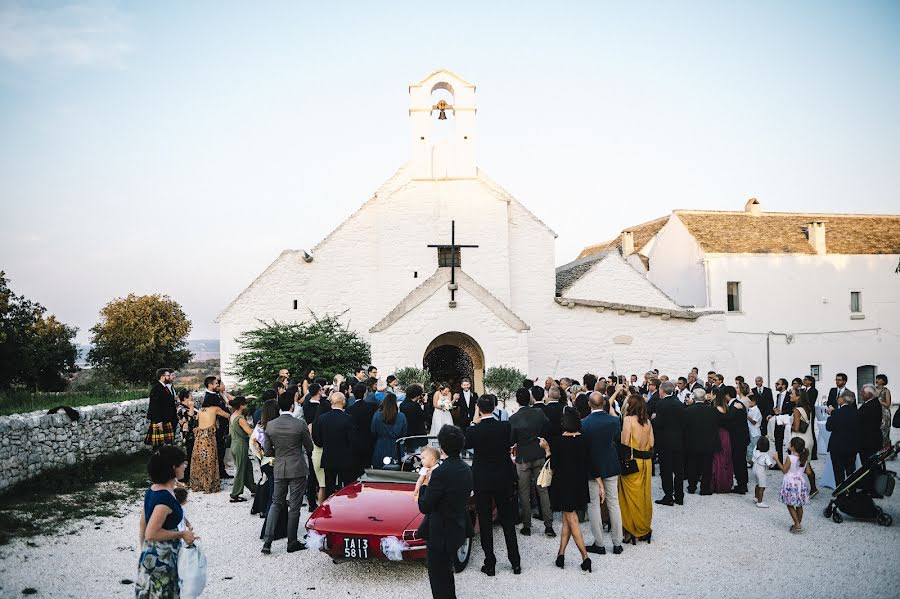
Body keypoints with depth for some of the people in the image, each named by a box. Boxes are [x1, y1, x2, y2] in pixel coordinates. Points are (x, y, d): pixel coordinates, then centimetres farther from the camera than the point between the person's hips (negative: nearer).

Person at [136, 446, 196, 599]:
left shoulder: (152, 489, 2)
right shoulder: (166, 497, -25)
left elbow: (142, 526, 10)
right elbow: (151, 533, -25)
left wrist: (144, 552, 20)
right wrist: (181, 534, -16)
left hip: (150, 557, 9)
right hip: (161, 561, -9)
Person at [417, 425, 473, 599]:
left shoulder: (441, 473, -26)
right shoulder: (466, 469, 0)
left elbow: (424, 507, -21)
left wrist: (424, 485, -5)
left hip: (440, 534, -8)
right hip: (459, 530, 8)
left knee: (438, 579, 8)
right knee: (446, 570, 28)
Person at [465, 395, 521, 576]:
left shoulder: (474, 430, -16)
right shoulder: (505, 427, -12)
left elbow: (466, 444, 4)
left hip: (482, 481, -2)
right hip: (504, 480, 2)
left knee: (485, 524, 8)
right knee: (508, 523, 14)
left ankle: (490, 564, 12)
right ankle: (515, 563, 19)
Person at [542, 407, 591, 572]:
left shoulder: (558, 441, -17)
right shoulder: (584, 439, -5)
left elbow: (553, 465, -10)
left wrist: (547, 449, -1)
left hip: (563, 483, -5)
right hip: (580, 484, 5)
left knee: (571, 520, 4)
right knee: (566, 519, 14)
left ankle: (585, 557, 0)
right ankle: (561, 554, 16)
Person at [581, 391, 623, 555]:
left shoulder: (583, 424, -17)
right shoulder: (614, 420, -10)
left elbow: (581, 447, -11)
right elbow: (618, 440, 6)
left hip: (591, 468, -3)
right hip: (611, 467, 3)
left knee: (594, 506, 8)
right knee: (613, 504, 12)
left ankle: (599, 544, 13)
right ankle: (617, 543, 18)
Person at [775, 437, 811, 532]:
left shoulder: (789, 458, -18)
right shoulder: (805, 458, -3)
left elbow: (784, 470, -11)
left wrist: (777, 460, -5)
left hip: (791, 483, -5)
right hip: (800, 481, 6)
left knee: (790, 505, 4)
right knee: (799, 505, 16)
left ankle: (797, 525, -3)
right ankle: (798, 524, 24)